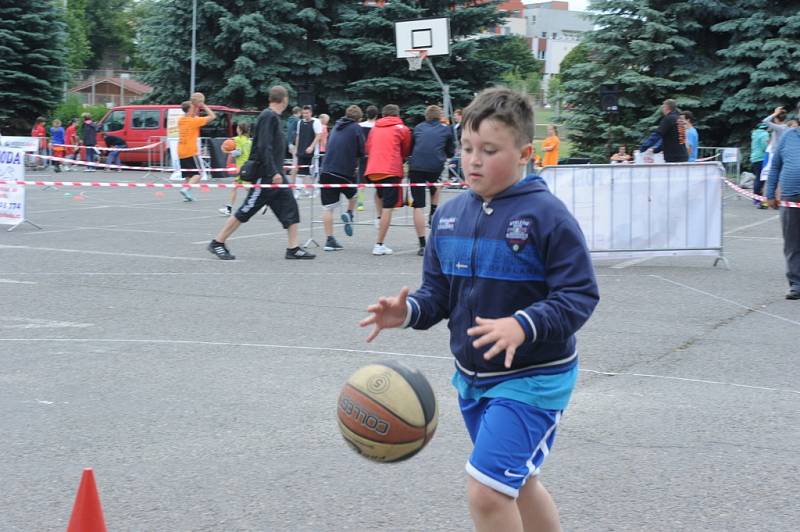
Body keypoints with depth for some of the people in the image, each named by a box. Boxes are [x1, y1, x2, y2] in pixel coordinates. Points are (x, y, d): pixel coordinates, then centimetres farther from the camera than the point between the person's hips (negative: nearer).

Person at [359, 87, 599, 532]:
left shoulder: (546, 215, -17)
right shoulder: (450, 215, 3)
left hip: (532, 379, -7)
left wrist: (523, 326, -34)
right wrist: (409, 311, -13)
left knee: (486, 491, -16)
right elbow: (439, 293, 8)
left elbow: (579, 296, -19)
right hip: (473, 379, 7)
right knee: (517, 484, 22)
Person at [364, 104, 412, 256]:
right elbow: (406, 151, 17)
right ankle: (379, 245, -8)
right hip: (392, 170, -5)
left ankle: (379, 218, 12)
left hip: (372, 170, 5)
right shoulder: (402, 129, 5)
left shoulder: (374, 128, 16)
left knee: (380, 193, 35)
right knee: (388, 207, -4)